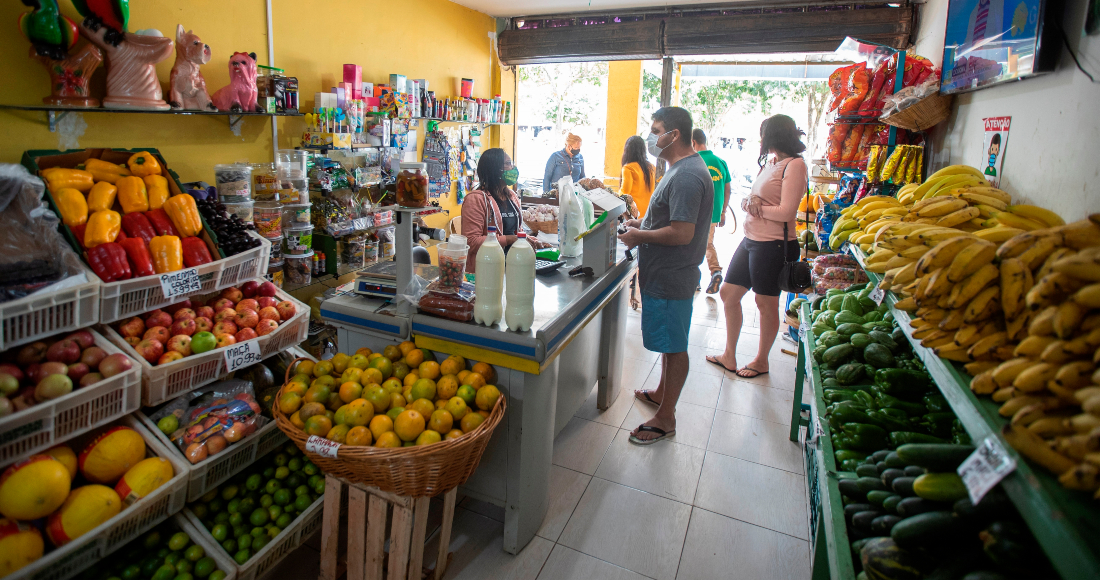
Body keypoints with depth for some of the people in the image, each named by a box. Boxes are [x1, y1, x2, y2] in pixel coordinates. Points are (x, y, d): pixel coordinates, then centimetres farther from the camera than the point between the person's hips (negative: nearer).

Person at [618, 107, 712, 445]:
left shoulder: (686, 176, -22)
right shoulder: (683, 169, 13)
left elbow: (682, 233, -28)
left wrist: (640, 236, -16)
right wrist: (643, 225, 10)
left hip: (671, 278, -11)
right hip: (664, 274, 11)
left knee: (674, 347, 1)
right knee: (668, 342, 22)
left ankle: (666, 418, 14)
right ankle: (661, 394, 40)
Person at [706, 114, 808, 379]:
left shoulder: (794, 165, -13)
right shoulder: (770, 162, 15)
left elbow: (786, 212, -19)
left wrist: (753, 206, -7)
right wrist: (752, 200, -9)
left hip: (773, 245, -9)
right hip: (751, 239, 9)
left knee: (766, 303, 5)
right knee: (728, 293, 11)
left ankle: (761, 361, 24)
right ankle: (729, 356, 25)